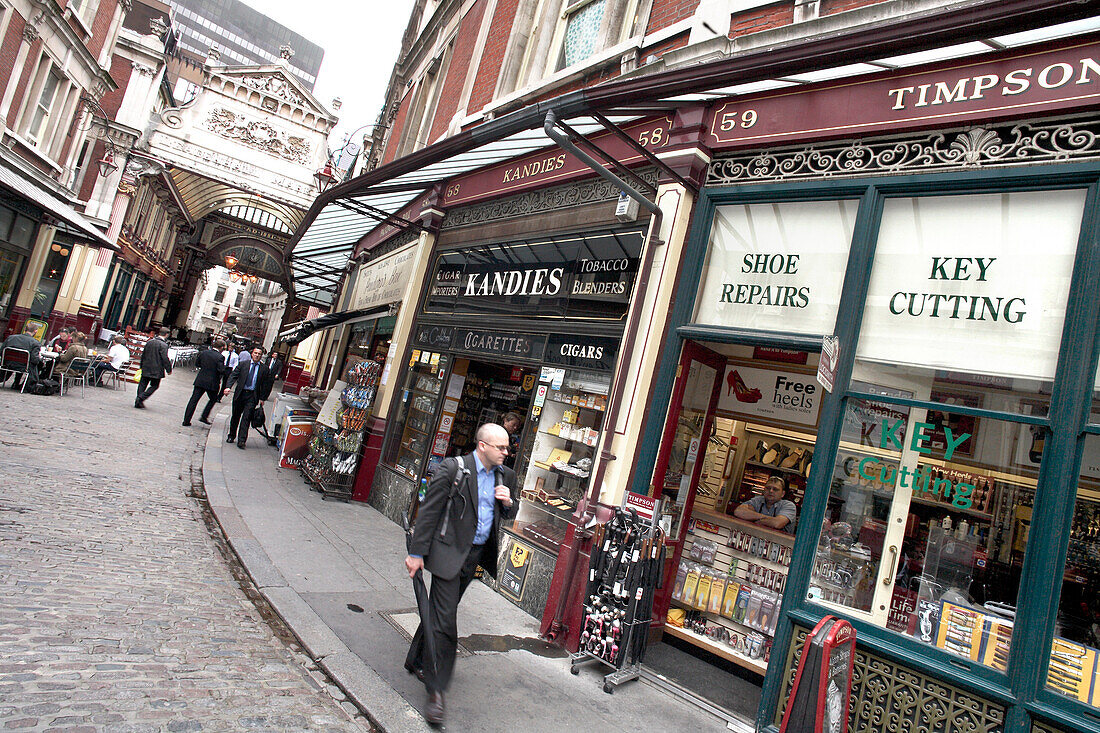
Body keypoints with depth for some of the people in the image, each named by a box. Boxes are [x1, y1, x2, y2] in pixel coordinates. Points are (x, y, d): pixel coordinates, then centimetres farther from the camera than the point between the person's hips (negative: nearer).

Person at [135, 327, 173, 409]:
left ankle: (138, 402, 17)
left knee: (143, 384, 13)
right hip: (156, 370, -6)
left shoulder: (149, 342, 6)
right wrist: (169, 369, -7)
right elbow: (165, 359, -17)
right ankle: (140, 398, -6)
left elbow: (143, 355, 14)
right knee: (154, 386, 7)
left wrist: (142, 366, 24)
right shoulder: (164, 345, -15)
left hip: (146, 368, 6)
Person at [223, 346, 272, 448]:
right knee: (235, 416, 12)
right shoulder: (243, 364, 6)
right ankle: (231, 436, 29)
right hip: (240, 394, 2)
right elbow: (233, 375, 0)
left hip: (252, 396, -2)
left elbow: (266, 385, 7)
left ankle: (241, 440, -11)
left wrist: (262, 398, 2)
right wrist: (228, 387, -16)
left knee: (246, 417, -10)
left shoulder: (264, 369, 4)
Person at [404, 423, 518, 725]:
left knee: (441, 611, 21)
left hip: (477, 554, 6)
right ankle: (436, 691, 5)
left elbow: (510, 515, 16)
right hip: (449, 552, -6)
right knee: (444, 620, -7)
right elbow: (428, 511, -11)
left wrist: (508, 502, -8)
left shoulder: (505, 476, 4)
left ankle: (417, 661, 41)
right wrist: (417, 553, -11)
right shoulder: (453, 469, -14)